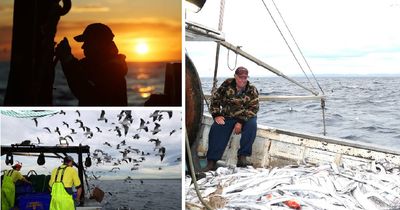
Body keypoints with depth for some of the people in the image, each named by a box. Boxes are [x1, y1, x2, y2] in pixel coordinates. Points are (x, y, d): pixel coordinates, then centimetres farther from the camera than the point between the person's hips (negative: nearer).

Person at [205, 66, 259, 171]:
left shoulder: (252, 90, -5)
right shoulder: (227, 84, -1)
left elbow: (253, 109, -11)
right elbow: (215, 99, 3)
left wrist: (241, 122, -22)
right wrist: (217, 115, -9)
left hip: (245, 118, -1)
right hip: (227, 116, 1)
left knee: (252, 125, -33)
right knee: (216, 129, -25)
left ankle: (242, 157, -28)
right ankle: (211, 162, -25)